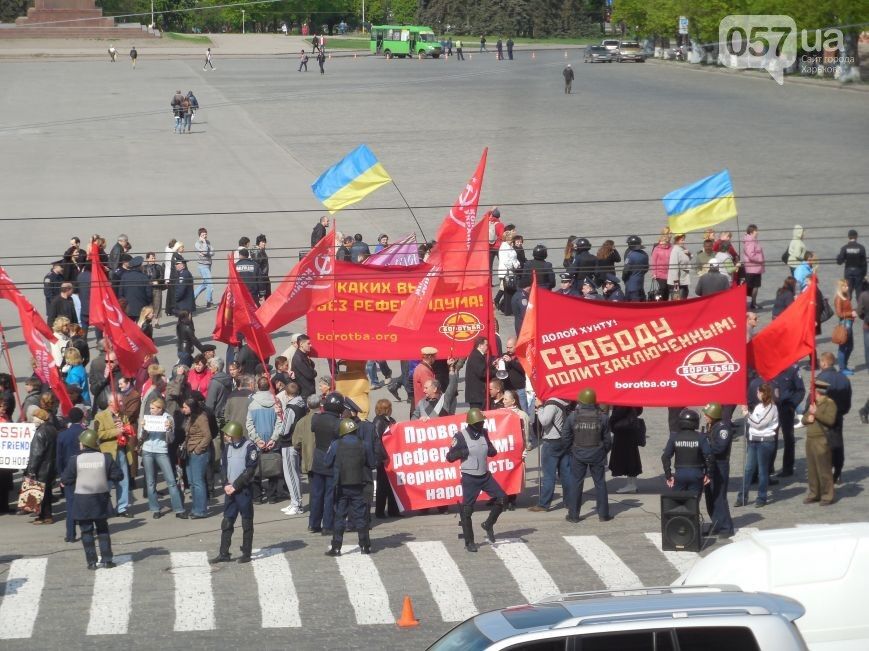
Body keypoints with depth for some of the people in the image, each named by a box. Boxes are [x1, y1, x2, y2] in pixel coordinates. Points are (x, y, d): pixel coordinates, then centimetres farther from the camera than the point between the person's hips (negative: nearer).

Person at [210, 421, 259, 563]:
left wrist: (235, 486, -15)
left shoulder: (249, 447, -10)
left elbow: (250, 470, -14)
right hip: (230, 490, 6)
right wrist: (226, 484, -5)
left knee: (247, 523, 2)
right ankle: (224, 553, 9)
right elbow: (223, 466, 11)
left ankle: (246, 553, 9)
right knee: (226, 522, 5)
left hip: (244, 489, -6)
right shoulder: (227, 446, 9)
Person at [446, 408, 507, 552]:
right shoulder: (461, 436, -12)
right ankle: (469, 543, 9)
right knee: (466, 510, -2)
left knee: (502, 498, -2)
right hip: (470, 479, -5)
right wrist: (464, 451, -23)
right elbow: (450, 457, -13)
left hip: (485, 476, 5)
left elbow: (492, 451, 16)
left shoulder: (483, 433, 4)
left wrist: (491, 450, -6)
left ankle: (488, 525, 18)